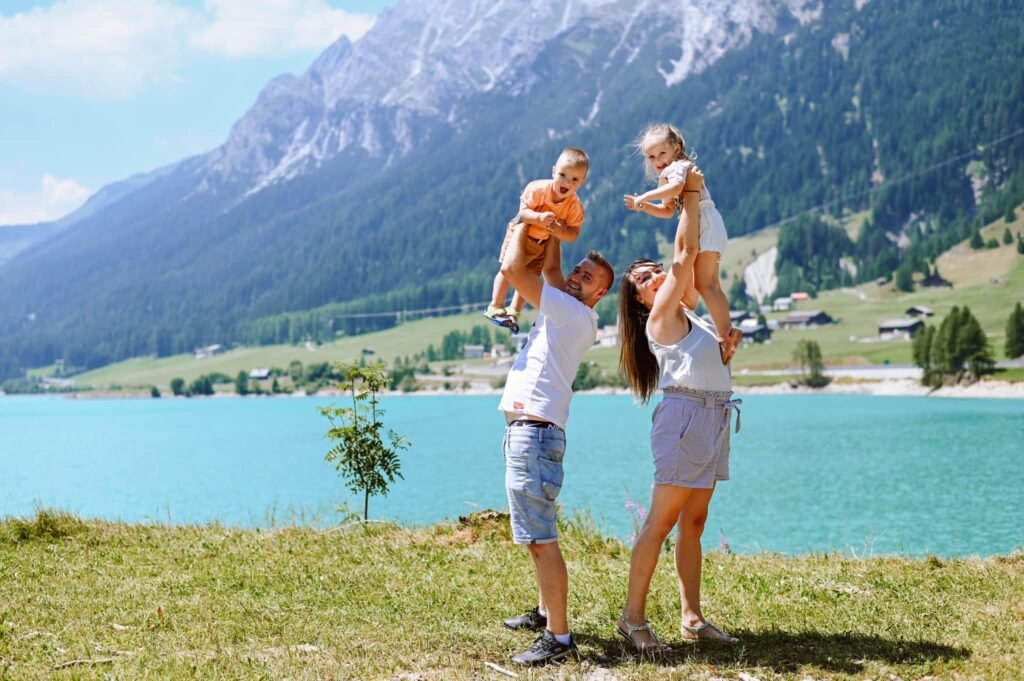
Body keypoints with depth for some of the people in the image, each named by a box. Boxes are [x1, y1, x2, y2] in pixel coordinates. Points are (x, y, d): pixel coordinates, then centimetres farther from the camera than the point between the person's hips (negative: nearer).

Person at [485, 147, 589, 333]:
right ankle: (495, 307, 5)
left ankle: (513, 312, 19)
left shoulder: (575, 206, -21)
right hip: (522, 234, -3)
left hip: (545, 242, 3)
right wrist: (539, 217, -49)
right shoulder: (537, 189, -29)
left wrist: (559, 231, -39)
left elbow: (573, 234, -19)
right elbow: (523, 211, -31)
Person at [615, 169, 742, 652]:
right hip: (685, 415, -9)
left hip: (712, 420, 9)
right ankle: (632, 617, -7)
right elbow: (683, 255, -10)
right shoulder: (660, 317, -5)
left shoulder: (683, 314, 19)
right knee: (661, 520, -9)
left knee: (693, 523, 8)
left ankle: (692, 618, 10)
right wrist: (690, 195, -3)